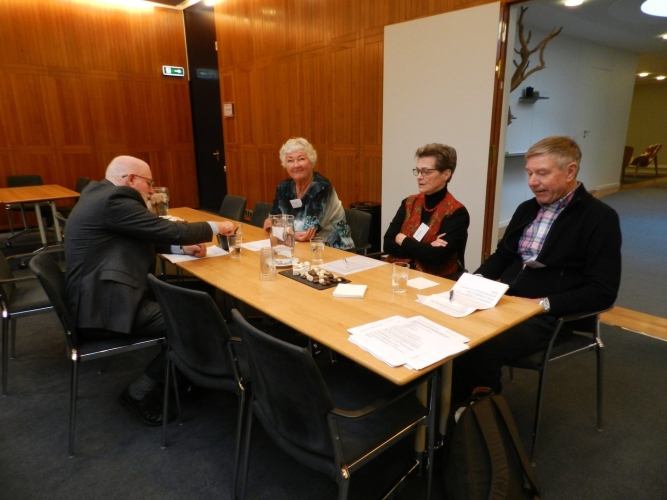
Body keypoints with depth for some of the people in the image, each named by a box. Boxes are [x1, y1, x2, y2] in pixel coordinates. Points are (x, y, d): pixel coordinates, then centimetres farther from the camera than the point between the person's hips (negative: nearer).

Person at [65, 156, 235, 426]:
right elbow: (170, 230, -18)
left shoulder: (100, 193, 14)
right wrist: (215, 227, -3)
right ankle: (139, 392, 2)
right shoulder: (114, 200, -18)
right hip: (104, 307, -11)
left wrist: (182, 248, 6)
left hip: (100, 295, 11)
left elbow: (145, 237, 19)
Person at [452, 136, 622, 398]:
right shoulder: (527, 209, 13)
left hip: (549, 317, -6)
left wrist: (543, 304, -22)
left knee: (480, 349, -28)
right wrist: (478, 279, 1)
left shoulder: (600, 218, -7)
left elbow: (602, 292, -12)